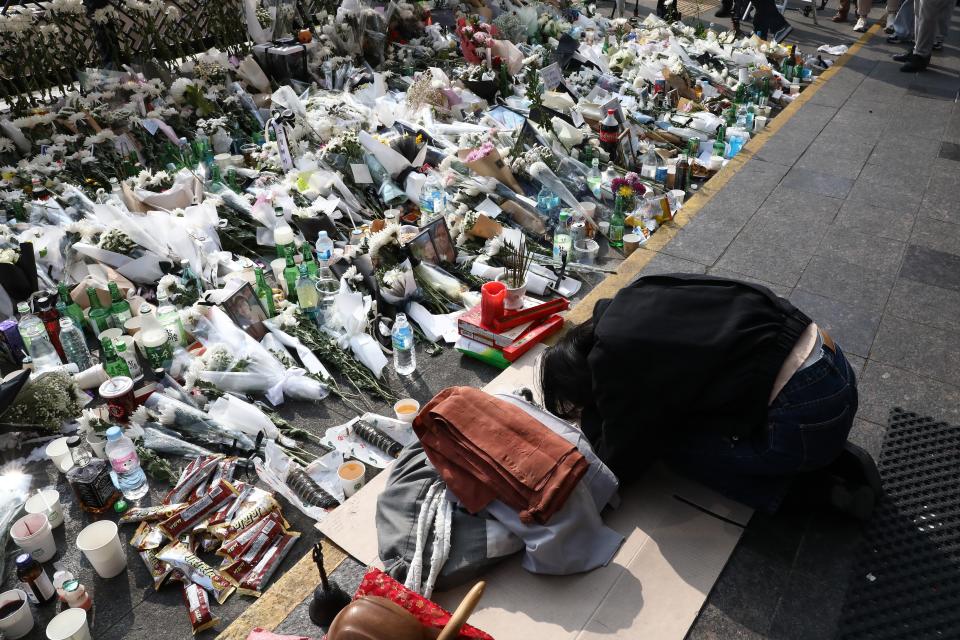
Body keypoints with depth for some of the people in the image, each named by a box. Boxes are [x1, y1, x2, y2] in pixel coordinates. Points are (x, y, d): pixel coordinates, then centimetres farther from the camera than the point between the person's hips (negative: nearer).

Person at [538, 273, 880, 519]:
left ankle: (810, 485, 6)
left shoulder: (611, 360, -14)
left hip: (804, 418, -8)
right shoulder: (632, 297, 7)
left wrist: (591, 416, 14)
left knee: (670, 438, 5)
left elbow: (621, 464, -1)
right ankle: (837, 459, 18)